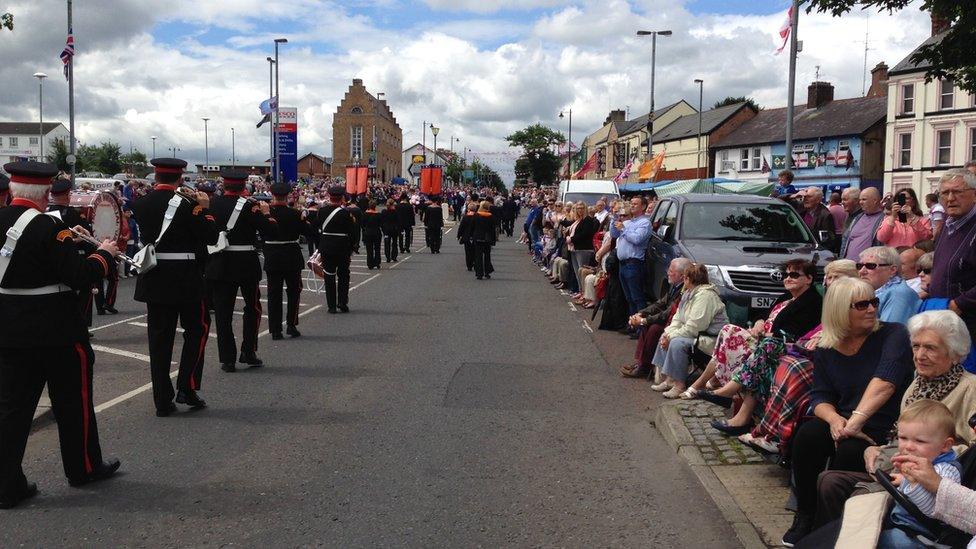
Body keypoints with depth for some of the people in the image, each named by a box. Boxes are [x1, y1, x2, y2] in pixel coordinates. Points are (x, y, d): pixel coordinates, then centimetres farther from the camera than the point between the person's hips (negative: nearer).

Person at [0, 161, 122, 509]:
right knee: (73, 399, 12)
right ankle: (84, 467, 27)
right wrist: (105, 254, -4)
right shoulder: (48, 227, -19)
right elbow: (80, 275, -20)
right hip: (55, 332, -6)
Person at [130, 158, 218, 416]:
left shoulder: (139, 204, 2)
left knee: (159, 337, 8)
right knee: (197, 327, 13)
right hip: (186, 278, -4)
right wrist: (205, 208, 3)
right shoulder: (187, 204, -13)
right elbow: (211, 237, -10)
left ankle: (162, 400, 10)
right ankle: (187, 387, 5)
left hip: (153, 279, 4)